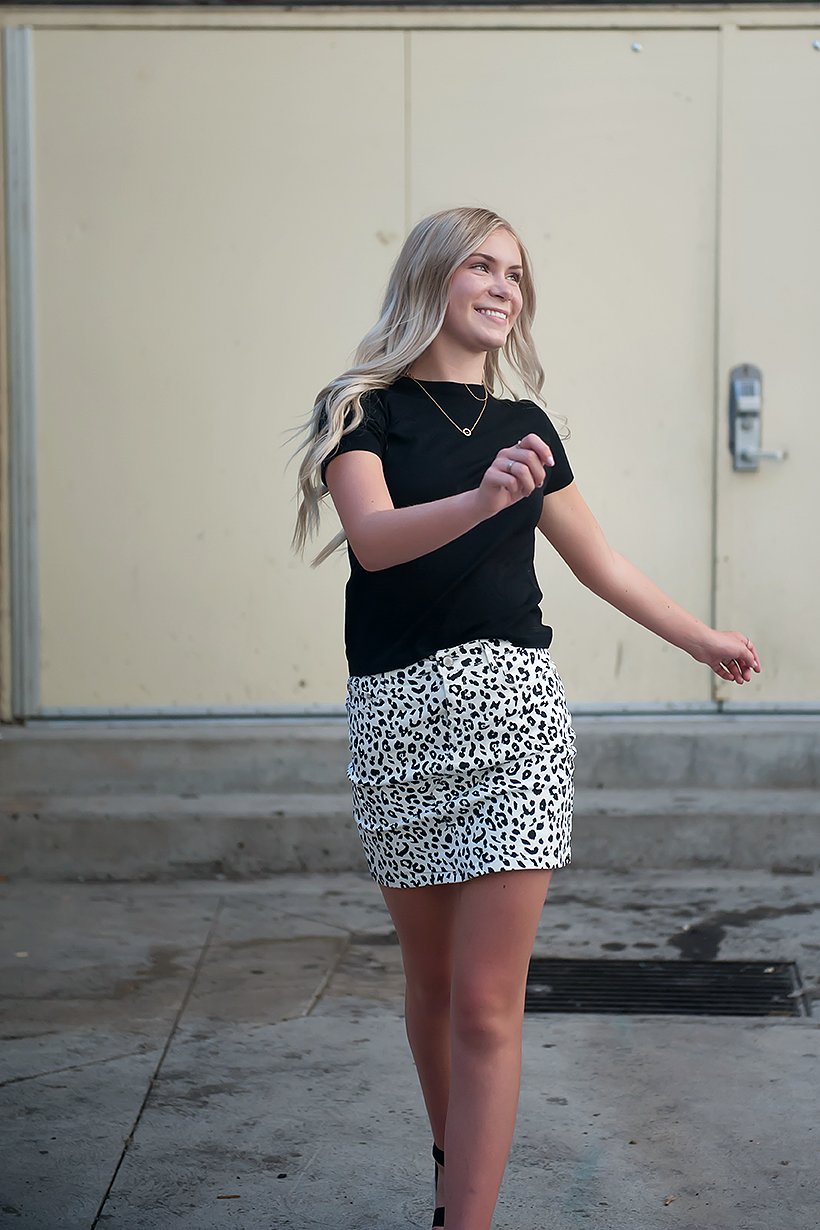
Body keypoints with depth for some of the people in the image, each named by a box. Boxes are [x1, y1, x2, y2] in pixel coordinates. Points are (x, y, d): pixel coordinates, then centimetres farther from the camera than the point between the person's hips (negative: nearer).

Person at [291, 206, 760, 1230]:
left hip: (514, 706, 2)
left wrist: (705, 642, 33)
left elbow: (597, 560, 25)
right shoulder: (365, 410, 1)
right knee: (432, 982, 11)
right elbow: (374, 535, -18)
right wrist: (480, 499, -36)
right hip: (399, 712, -2)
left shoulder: (522, 424, 13)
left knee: (488, 1004, -5)